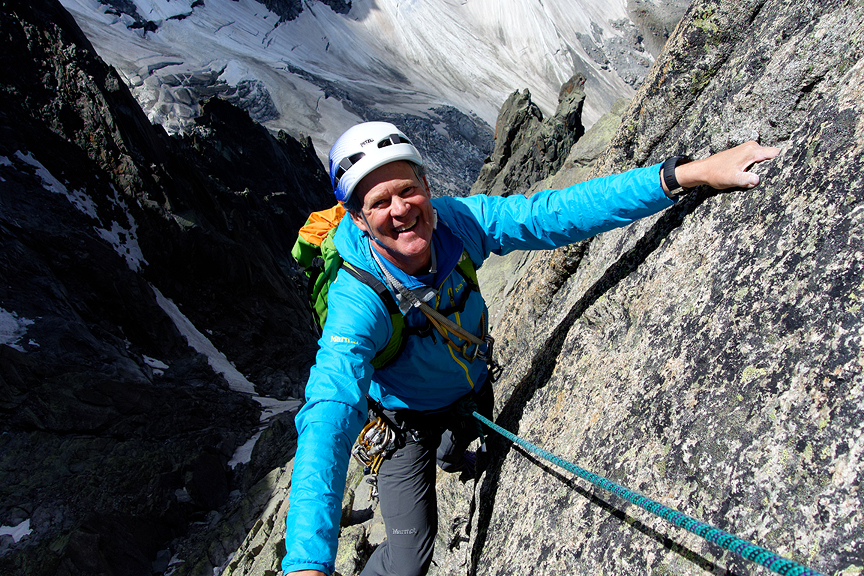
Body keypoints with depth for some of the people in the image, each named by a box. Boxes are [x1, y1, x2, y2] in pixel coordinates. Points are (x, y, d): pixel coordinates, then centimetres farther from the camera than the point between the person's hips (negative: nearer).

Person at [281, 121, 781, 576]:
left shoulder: (458, 221, -29)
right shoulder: (358, 300, -41)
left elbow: (559, 213, -30)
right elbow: (328, 416, -51)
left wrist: (688, 173, -38)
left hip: (474, 385, 5)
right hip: (408, 419, -4)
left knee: (469, 438, 38)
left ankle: (450, 456, 77)